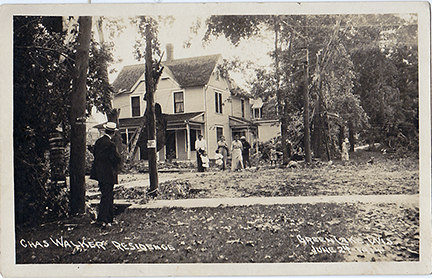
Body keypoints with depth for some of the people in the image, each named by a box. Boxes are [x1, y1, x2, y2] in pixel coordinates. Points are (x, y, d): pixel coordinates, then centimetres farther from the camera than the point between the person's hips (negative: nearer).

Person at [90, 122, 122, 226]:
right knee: (107, 196, -1)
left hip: (99, 173, 8)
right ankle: (101, 219, 3)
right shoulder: (110, 144, -18)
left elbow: (95, 154, 15)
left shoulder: (98, 141, 6)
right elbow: (117, 159, -18)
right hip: (108, 174, -8)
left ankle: (110, 218, 28)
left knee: (109, 196, 18)